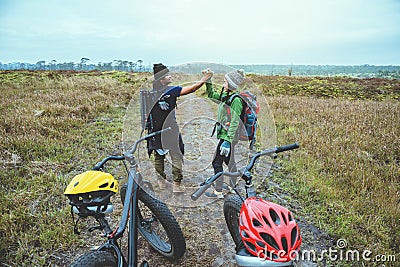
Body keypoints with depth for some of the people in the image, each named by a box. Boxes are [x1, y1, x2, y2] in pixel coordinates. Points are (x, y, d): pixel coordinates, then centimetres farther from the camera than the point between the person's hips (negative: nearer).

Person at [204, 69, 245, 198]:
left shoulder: (236, 100, -18)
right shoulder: (226, 96, 9)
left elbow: (235, 122, -22)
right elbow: (211, 94, 25)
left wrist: (227, 141, -25)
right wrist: (208, 81, 13)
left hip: (227, 136, -9)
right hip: (225, 135, 9)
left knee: (217, 162, -3)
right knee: (229, 160, 19)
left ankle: (218, 192, 6)